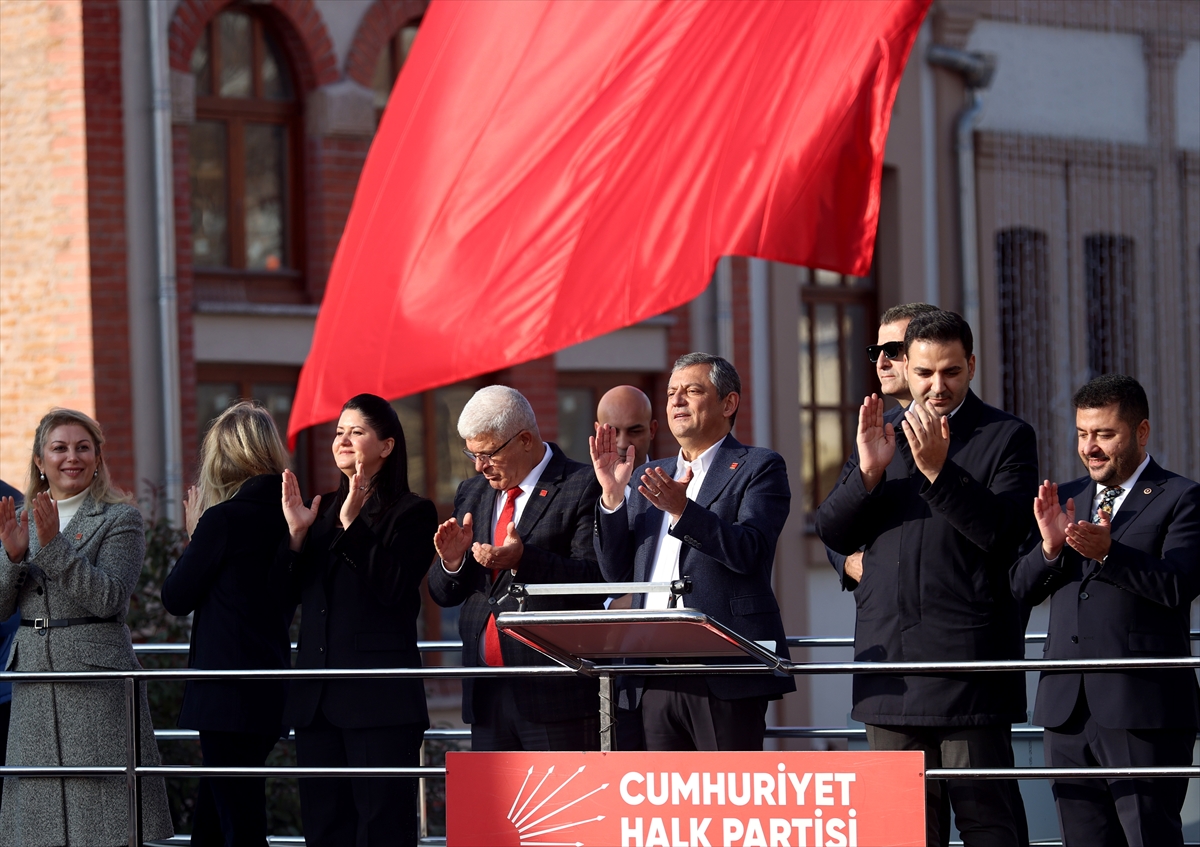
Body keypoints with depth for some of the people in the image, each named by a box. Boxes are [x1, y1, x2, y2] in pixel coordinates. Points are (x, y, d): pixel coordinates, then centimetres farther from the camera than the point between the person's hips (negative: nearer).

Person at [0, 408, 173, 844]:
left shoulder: (120, 519, -1)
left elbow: (108, 599, -14)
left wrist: (54, 545, -20)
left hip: (97, 680, -5)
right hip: (35, 688, 5)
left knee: (104, 810, -6)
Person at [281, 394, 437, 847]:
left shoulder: (412, 513, -1)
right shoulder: (323, 509, 17)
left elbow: (394, 589, -15)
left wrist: (354, 525, -18)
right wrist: (297, 534, -2)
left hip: (379, 693, -6)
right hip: (317, 693, 6)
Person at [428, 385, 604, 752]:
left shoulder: (583, 487, -4)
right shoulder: (472, 493, 18)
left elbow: (598, 581, -14)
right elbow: (443, 594, 17)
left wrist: (524, 560, -26)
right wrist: (453, 560, -6)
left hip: (557, 693, -6)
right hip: (486, 694, 6)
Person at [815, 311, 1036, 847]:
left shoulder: (1007, 437, 1)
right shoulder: (879, 435, 16)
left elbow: (1004, 532, -12)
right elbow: (833, 533, 9)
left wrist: (939, 469, -20)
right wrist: (868, 472, -8)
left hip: (969, 661, -5)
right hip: (889, 657, 5)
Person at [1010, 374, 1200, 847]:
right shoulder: (1066, 501, 18)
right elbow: (1022, 589, 10)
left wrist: (1107, 553, -25)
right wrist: (1050, 546, -10)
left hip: (1142, 710, -6)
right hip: (1069, 711, 6)